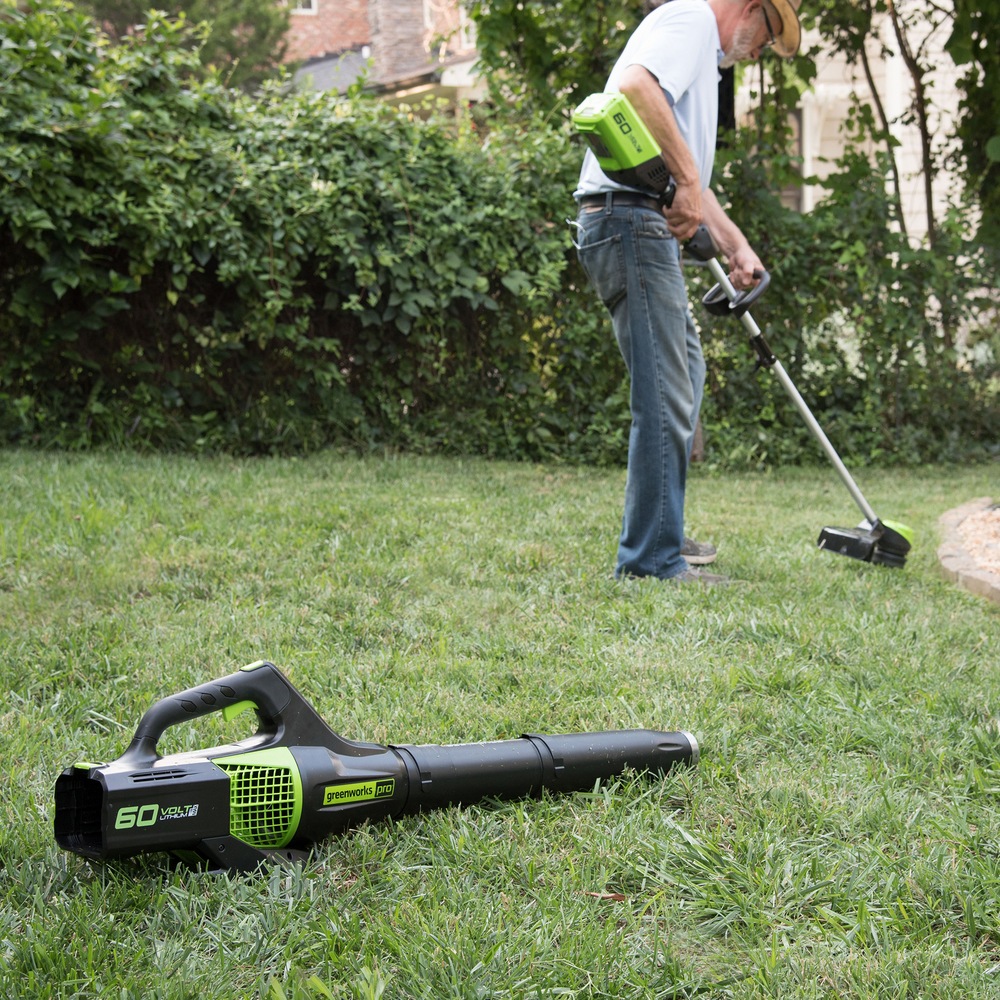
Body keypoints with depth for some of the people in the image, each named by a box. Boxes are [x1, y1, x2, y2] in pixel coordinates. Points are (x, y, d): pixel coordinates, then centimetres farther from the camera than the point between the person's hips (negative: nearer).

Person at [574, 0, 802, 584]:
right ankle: (651, 561, -5)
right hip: (631, 219, -11)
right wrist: (689, 181, -27)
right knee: (666, 399, -10)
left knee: (685, 375, 22)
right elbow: (636, 85, -27)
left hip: (647, 227, 11)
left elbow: (689, 175, 34)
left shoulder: (704, 56, 27)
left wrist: (736, 245, 33)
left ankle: (663, 534, 32)